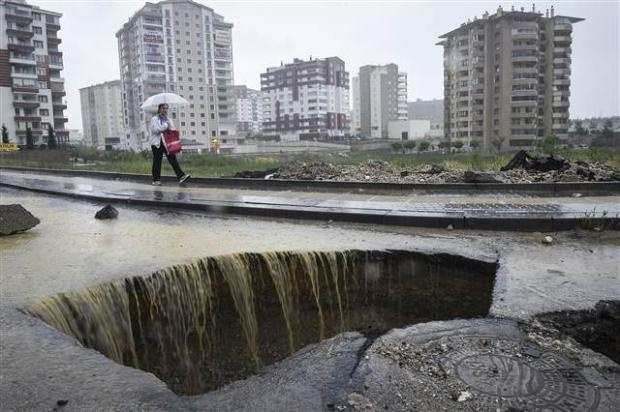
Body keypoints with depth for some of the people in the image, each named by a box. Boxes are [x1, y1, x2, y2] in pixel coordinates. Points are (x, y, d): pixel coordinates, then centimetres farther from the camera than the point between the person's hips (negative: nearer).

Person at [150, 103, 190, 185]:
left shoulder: (169, 120, 16)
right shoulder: (154, 119, 1)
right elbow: (155, 130, -14)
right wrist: (166, 125, -12)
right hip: (157, 144, -3)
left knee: (173, 159, -10)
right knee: (157, 162, 3)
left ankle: (181, 175, -19)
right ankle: (156, 180, 12)